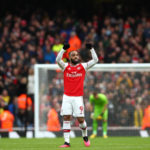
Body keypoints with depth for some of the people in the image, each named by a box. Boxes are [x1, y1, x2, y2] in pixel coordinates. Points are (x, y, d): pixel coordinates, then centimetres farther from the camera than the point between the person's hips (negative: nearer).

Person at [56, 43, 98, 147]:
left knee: (81, 119, -2)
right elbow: (58, 60, -12)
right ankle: (67, 142, -4)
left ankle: (85, 136, 25)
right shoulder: (65, 66, 5)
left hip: (78, 97, -1)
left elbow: (95, 60, -1)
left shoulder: (83, 66, 6)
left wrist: (91, 49, -10)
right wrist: (64, 49, -22)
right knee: (66, 118, -6)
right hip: (67, 97, 1)